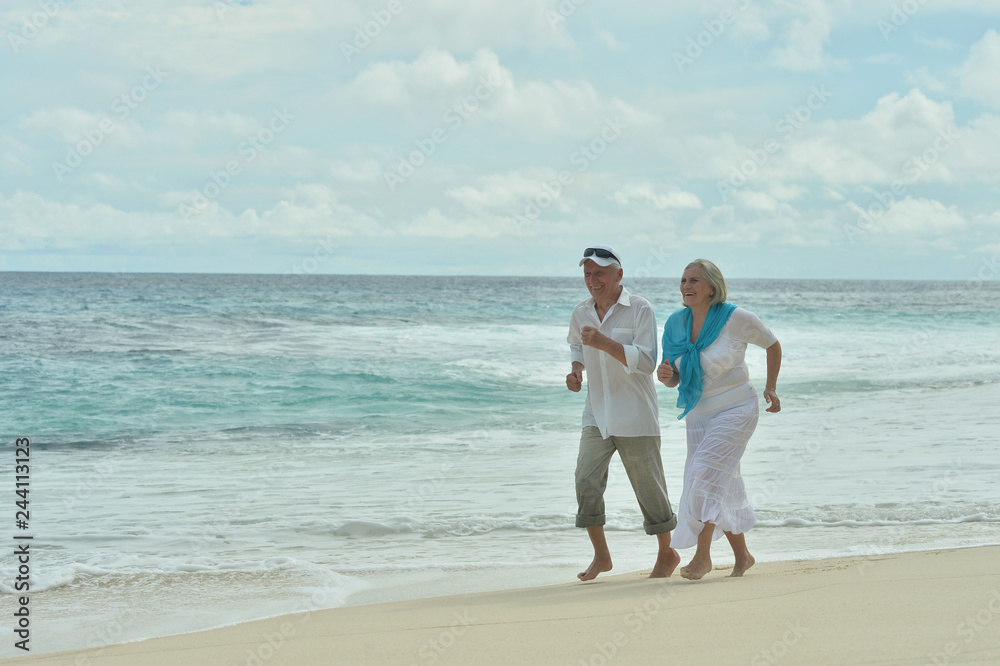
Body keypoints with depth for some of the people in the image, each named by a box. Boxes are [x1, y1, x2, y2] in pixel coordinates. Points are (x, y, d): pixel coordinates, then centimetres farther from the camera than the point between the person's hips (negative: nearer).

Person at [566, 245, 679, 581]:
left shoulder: (640, 310, -11)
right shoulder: (581, 313, 6)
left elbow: (646, 362, -19)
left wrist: (604, 342, -29)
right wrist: (576, 369, 6)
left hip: (635, 416, -4)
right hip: (597, 413, 5)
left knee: (648, 486, 3)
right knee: (586, 480, -10)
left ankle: (667, 553, 23)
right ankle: (601, 555, 4)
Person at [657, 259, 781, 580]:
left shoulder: (736, 318, -15)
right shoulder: (675, 323, -2)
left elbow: (773, 344, 3)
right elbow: (675, 378, 6)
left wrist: (770, 388, -1)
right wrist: (666, 375, -17)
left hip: (736, 410, -6)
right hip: (699, 415, 6)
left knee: (705, 474, -20)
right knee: (723, 488, 12)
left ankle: (702, 556, -14)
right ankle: (742, 556, 27)